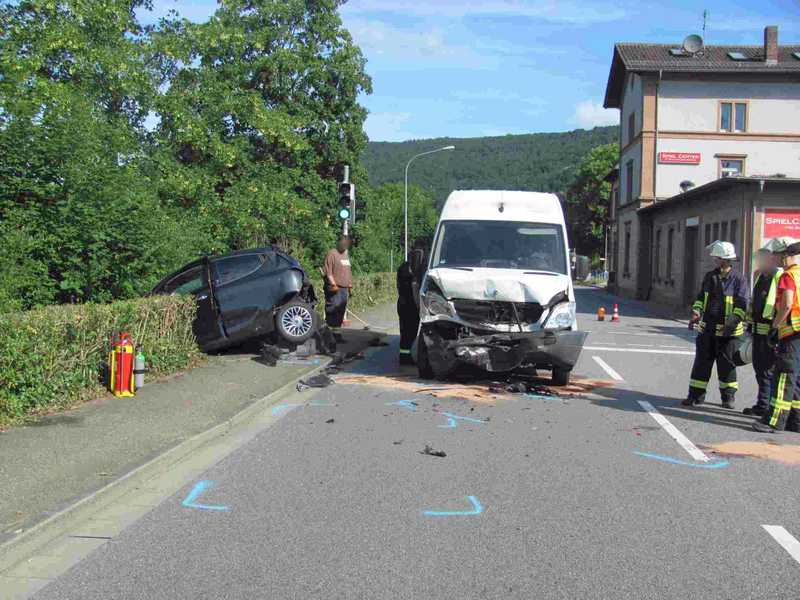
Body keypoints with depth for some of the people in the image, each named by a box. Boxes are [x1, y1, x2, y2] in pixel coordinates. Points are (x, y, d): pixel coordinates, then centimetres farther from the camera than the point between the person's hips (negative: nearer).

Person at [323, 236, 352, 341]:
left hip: (344, 289, 8)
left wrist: (350, 285, 21)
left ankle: (336, 332, 13)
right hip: (334, 289, -8)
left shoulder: (346, 254, 20)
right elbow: (328, 272, -12)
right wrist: (333, 284, -20)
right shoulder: (332, 253, -6)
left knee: (341, 312, 8)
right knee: (332, 312, -9)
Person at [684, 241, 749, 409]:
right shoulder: (709, 277, 10)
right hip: (707, 328, 5)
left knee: (726, 365, 5)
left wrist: (733, 321, -22)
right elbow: (701, 297, 17)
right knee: (701, 363, 5)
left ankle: (728, 397, 18)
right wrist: (696, 312, 0)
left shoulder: (738, 280, -7)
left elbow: (742, 305, -10)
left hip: (728, 331, -5)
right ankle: (696, 395, 12)